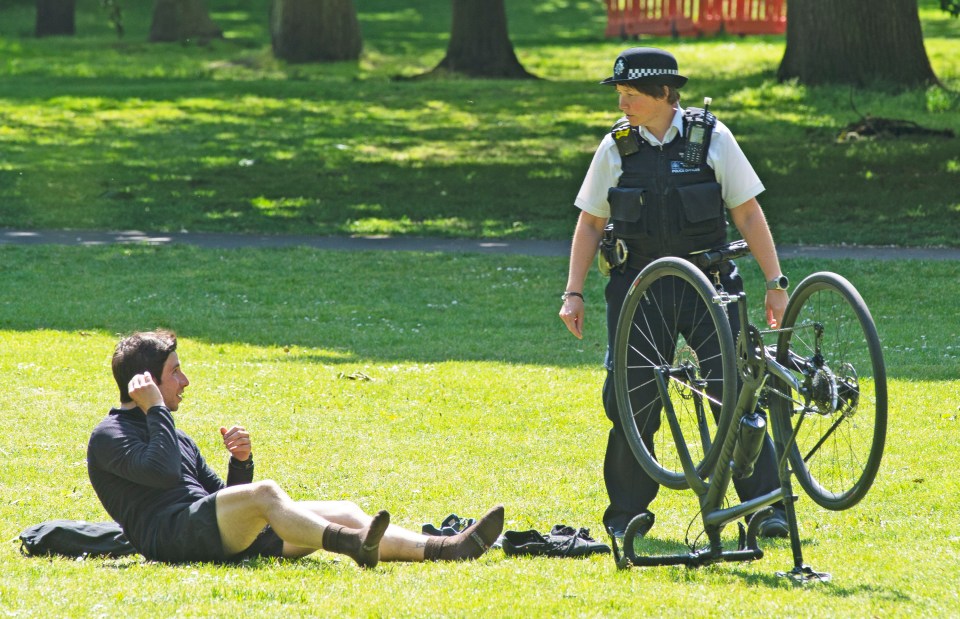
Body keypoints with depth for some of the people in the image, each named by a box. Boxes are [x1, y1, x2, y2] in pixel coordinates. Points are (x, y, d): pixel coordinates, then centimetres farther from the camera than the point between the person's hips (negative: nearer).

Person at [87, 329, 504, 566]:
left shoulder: (178, 438, 33)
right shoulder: (109, 437, 6)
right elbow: (162, 472, -14)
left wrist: (241, 462, 9)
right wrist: (155, 410, -5)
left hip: (217, 535, 8)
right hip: (170, 533, -8)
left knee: (342, 513, -7)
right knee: (263, 493, -35)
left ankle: (441, 550, -21)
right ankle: (349, 545, -55)